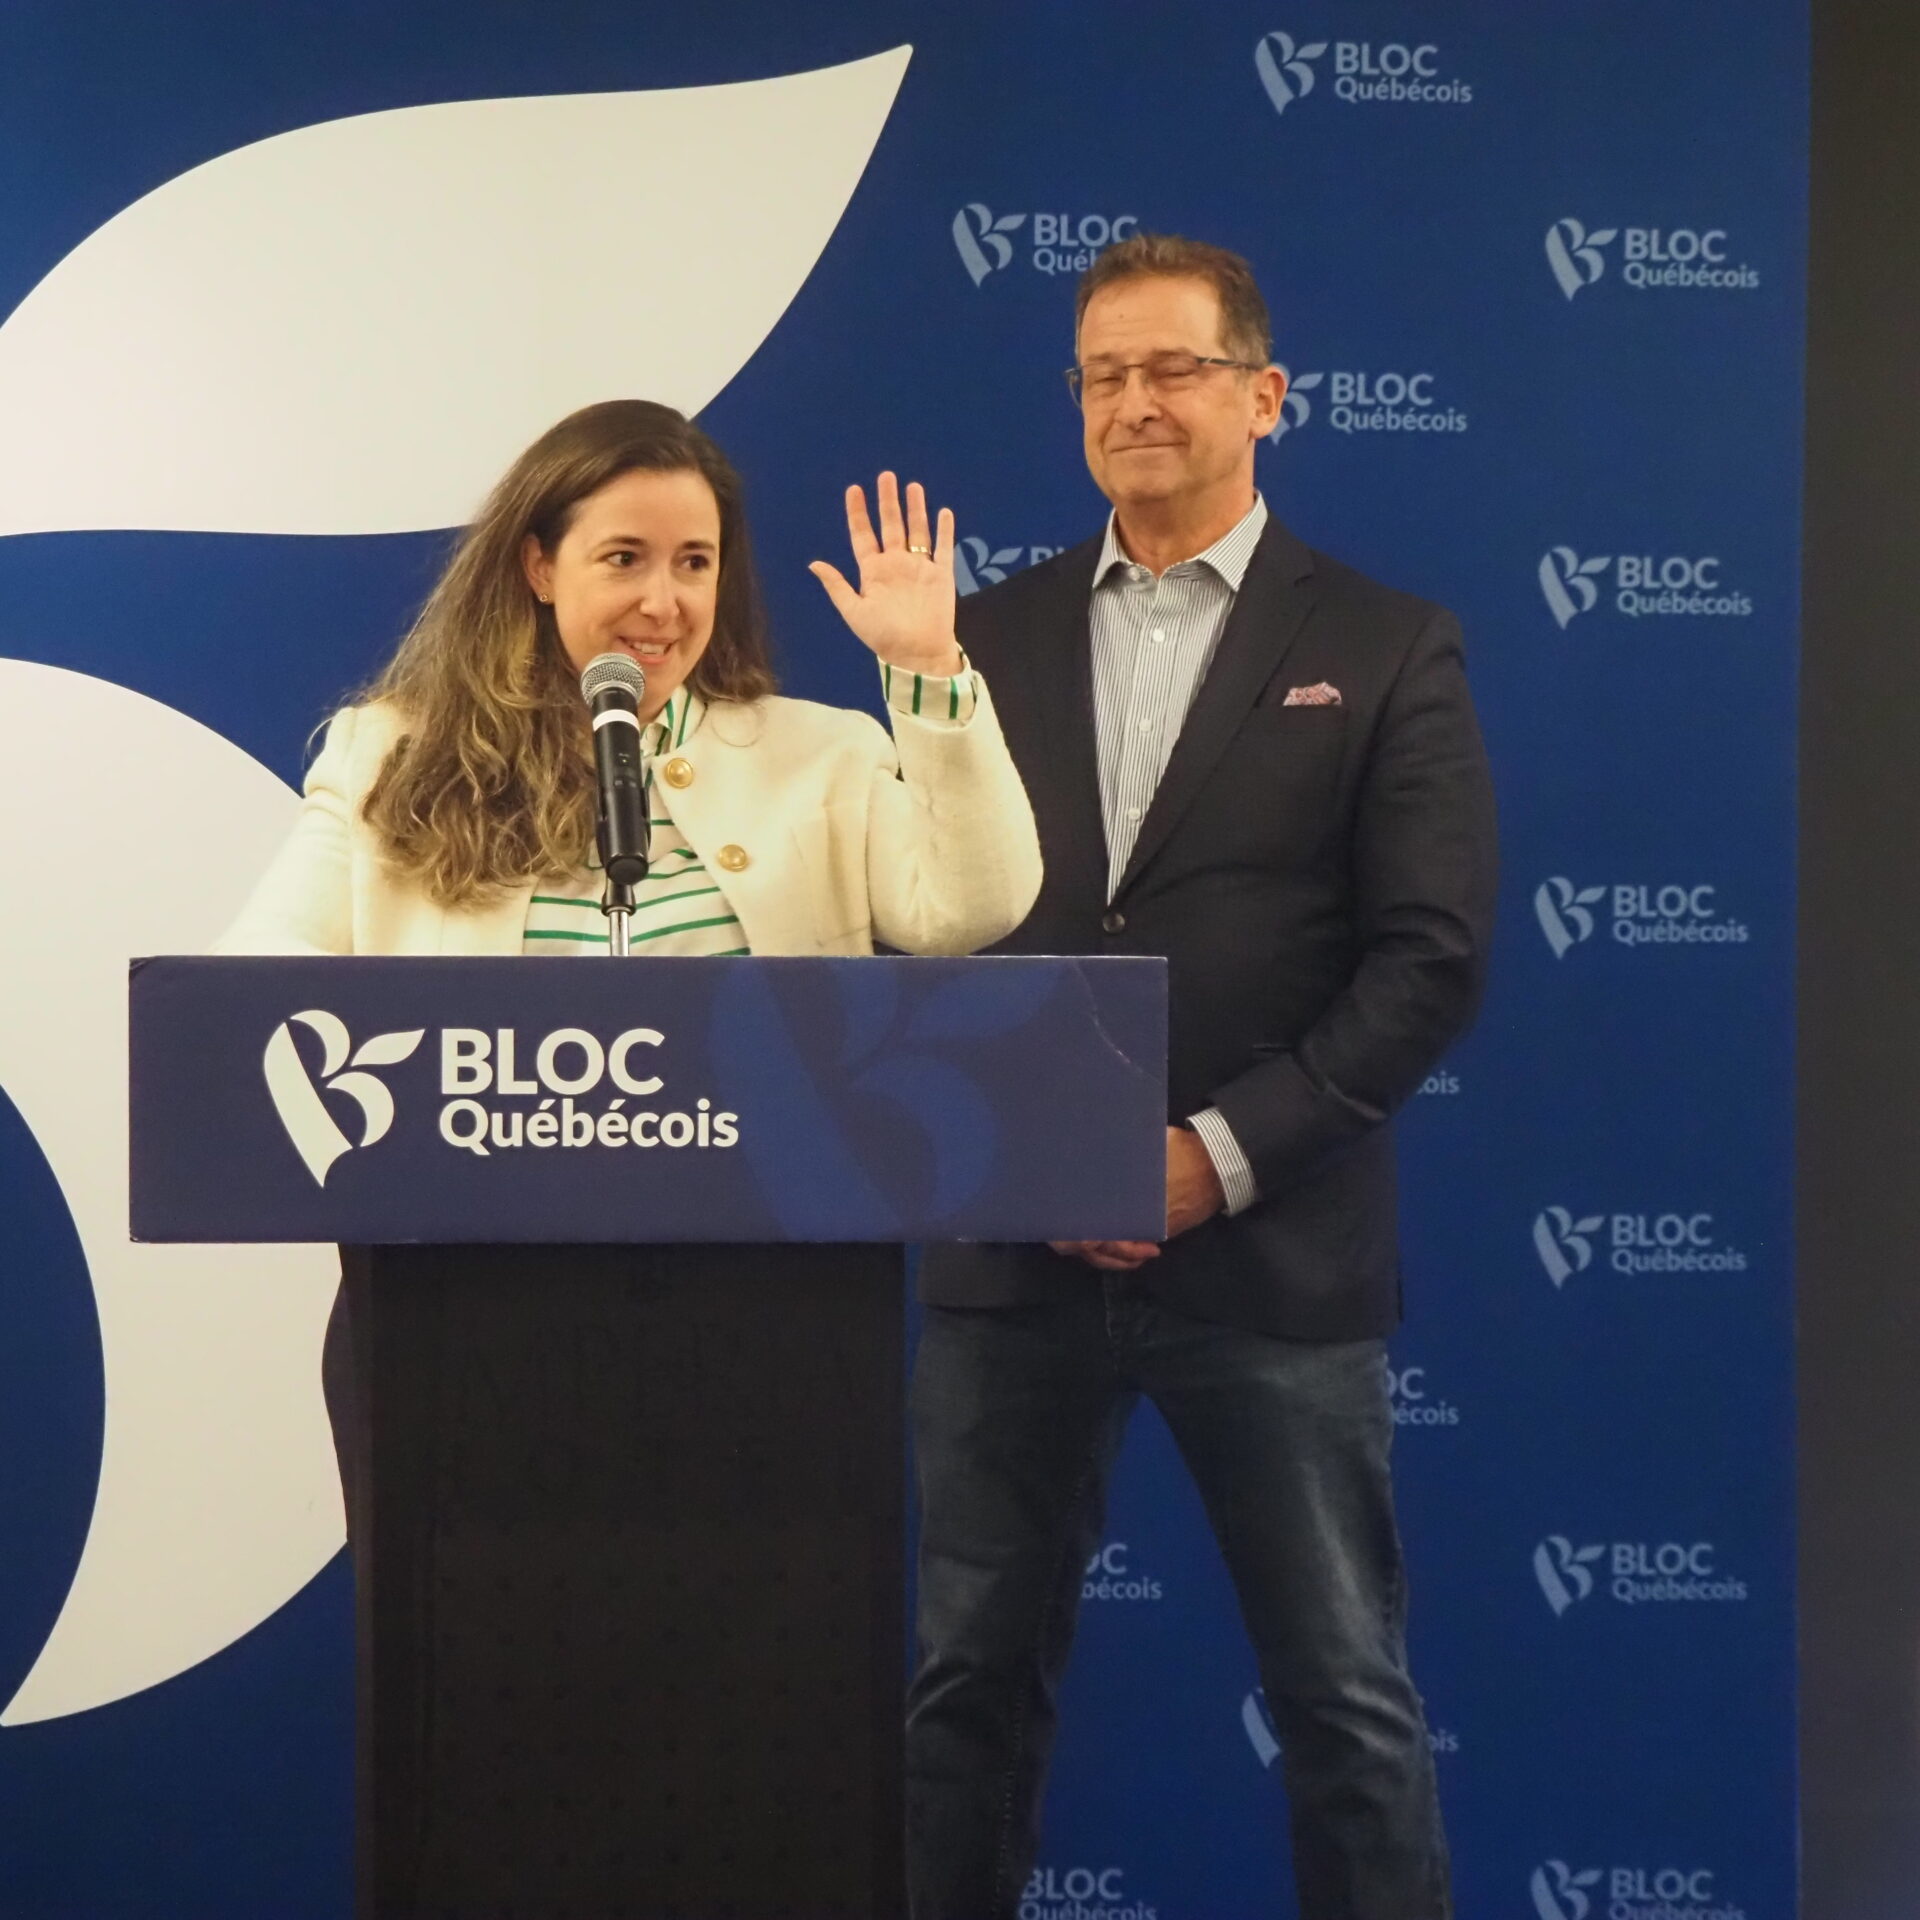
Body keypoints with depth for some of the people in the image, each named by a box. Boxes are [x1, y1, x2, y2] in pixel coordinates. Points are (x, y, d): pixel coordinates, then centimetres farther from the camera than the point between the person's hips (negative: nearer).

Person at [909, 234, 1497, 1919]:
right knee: (971, 1680, 9)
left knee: (1345, 1698, 5)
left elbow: (1430, 959, -5)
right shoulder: (989, 637, 10)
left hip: (1273, 1258, -2)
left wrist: (1217, 1153, -12)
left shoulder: (1385, 648, 2)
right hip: (1013, 1253, 3)